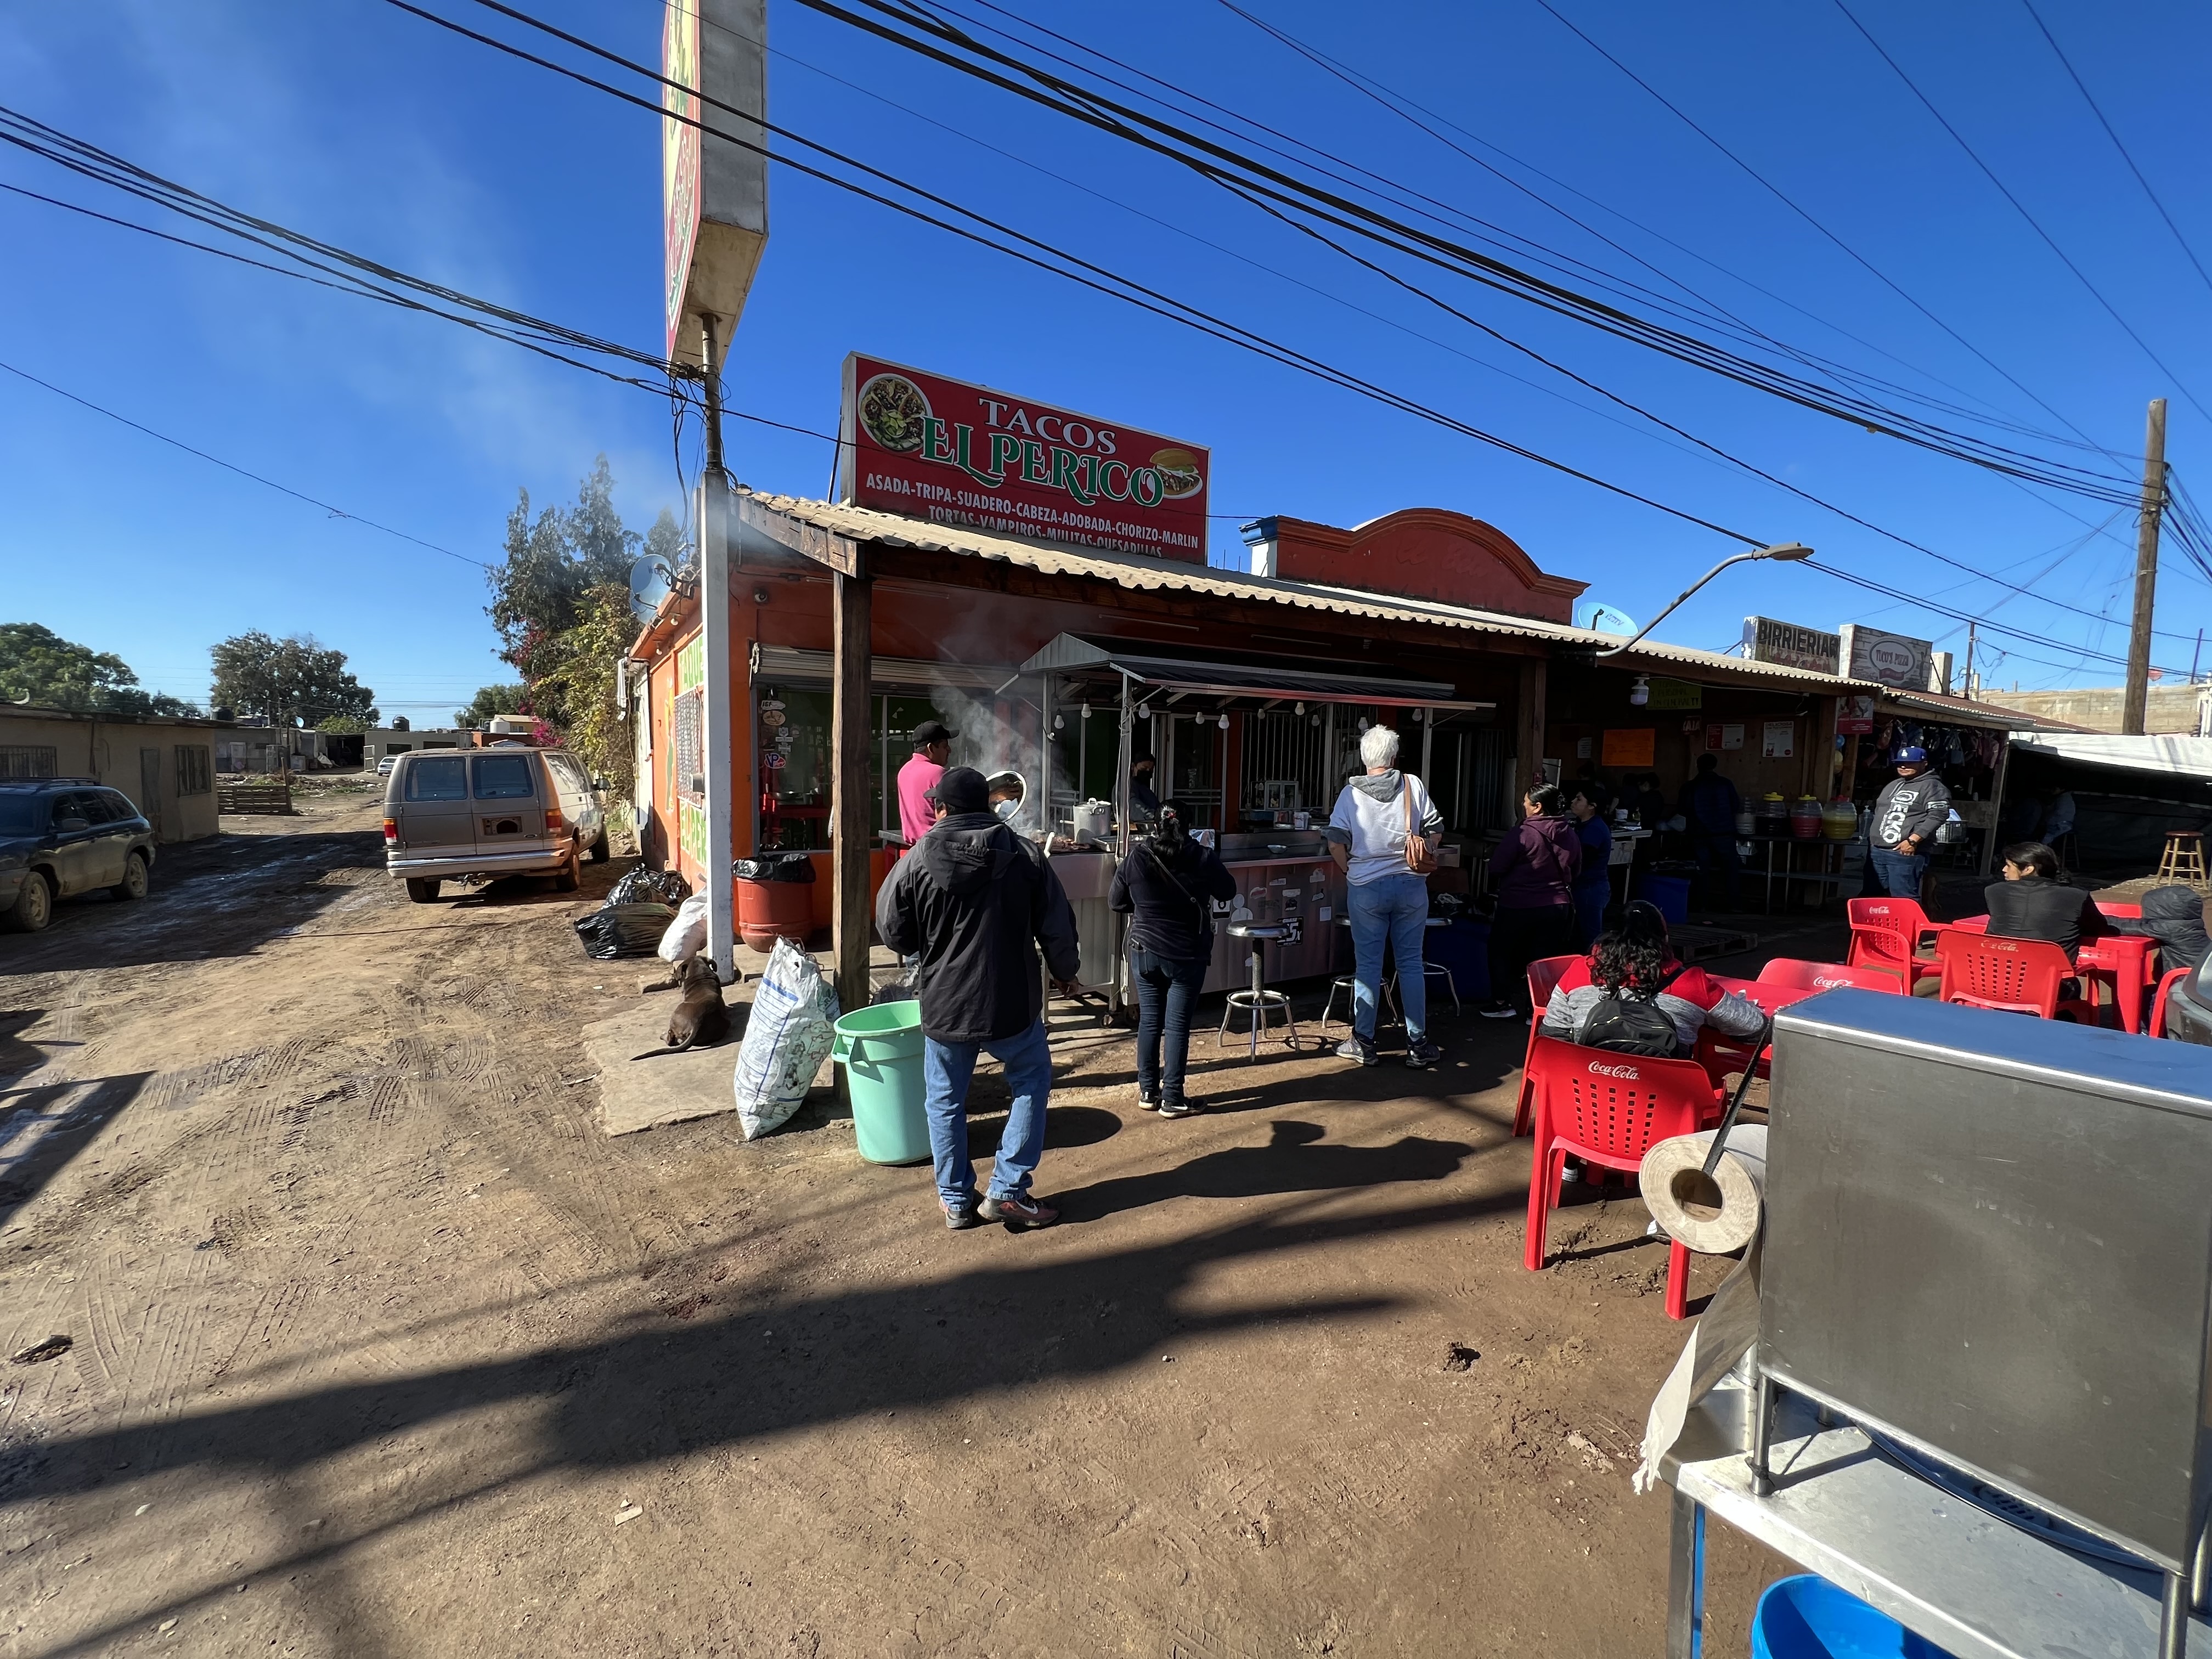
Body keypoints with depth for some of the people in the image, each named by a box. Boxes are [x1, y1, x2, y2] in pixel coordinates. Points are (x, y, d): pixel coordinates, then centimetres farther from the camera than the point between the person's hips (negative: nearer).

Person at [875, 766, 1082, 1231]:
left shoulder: (917, 860, -6)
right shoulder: (1025, 856, -5)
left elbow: (891, 931, 1)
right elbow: (1057, 926, 0)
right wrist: (1064, 973, 17)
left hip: (944, 1005, 1)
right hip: (1011, 1003, 0)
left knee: (945, 1101, 18)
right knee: (1032, 1083, 21)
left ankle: (956, 1201, 28)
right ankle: (1008, 1191, 19)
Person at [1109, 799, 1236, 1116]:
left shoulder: (1135, 857, -8)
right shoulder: (1202, 857, -12)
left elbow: (1115, 903, 3)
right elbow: (1228, 891, 5)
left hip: (1144, 952, 2)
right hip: (1187, 956, -2)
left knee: (1149, 1020, 12)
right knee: (1177, 1024, 4)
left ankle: (1148, 1092, 22)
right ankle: (1173, 1099, 11)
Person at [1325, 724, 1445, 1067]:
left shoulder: (1351, 792, -5)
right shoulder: (1413, 785, -2)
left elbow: (1336, 843, -10)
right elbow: (1435, 831, 1)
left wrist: (1352, 871, 6)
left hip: (1366, 888, -1)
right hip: (1411, 885, 1)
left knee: (1368, 964, 6)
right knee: (1411, 962, 8)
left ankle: (1363, 1043, 12)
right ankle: (1417, 1044, 15)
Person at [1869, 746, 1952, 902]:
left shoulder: (1931, 786, -5)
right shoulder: (1892, 785, 21)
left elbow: (1939, 814, -17)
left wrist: (1912, 840, -22)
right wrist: (1872, 838, 22)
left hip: (1905, 853, -8)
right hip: (1877, 851, 9)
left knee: (1903, 900, -10)